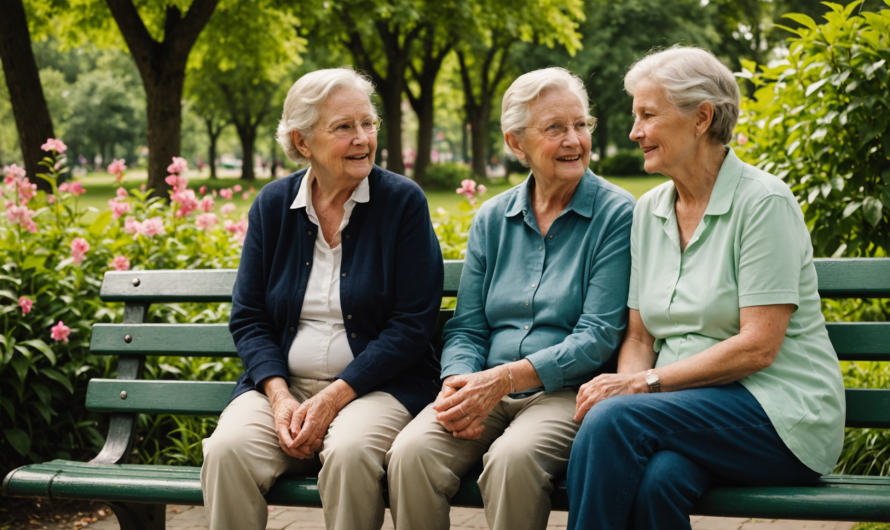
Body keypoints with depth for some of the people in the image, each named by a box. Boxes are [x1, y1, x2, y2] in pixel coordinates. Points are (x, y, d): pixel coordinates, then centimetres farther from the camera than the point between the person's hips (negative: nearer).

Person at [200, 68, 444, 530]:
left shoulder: (403, 202, -2)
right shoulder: (272, 205, 8)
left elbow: (412, 324, -7)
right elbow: (247, 318, 8)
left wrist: (335, 397, -14)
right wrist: (280, 396, -10)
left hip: (376, 384, -2)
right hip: (283, 383, 3)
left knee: (350, 451, -35)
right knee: (226, 451, -27)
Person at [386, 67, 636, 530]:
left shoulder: (617, 215, -2)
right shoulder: (492, 219, 14)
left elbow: (599, 336, -9)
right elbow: (467, 326, 12)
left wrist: (504, 378, -17)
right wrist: (458, 381, -11)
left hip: (565, 392, -4)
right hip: (486, 391, 4)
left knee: (512, 457, -35)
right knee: (411, 452, -25)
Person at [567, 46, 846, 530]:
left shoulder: (762, 201, -9)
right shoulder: (649, 210, 13)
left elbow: (758, 346, -15)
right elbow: (640, 335, 12)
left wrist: (646, 382, -17)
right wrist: (624, 384, -10)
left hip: (780, 416, -5)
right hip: (689, 407, 5)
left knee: (612, 419, -29)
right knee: (657, 478, -32)